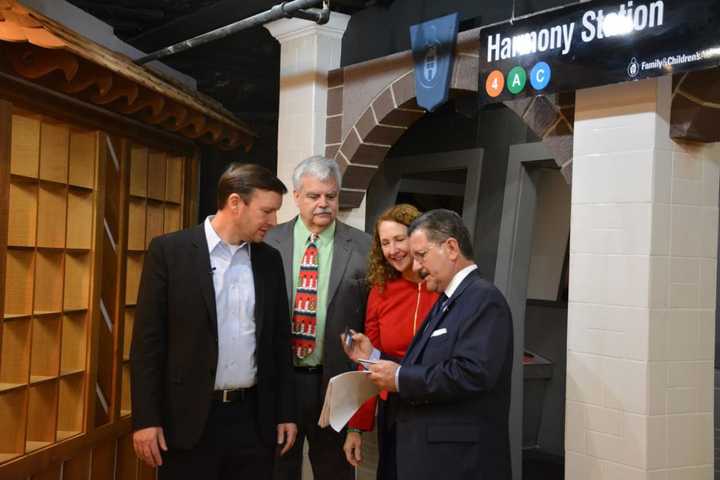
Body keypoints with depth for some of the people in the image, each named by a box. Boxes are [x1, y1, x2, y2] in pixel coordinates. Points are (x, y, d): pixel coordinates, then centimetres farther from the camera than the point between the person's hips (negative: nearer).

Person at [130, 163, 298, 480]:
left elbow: (279, 340, 11)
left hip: (254, 419, 4)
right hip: (189, 418, -3)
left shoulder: (269, 259, 7)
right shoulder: (170, 250, -5)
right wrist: (145, 418, -9)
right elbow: (148, 340, -6)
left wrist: (286, 413, 9)